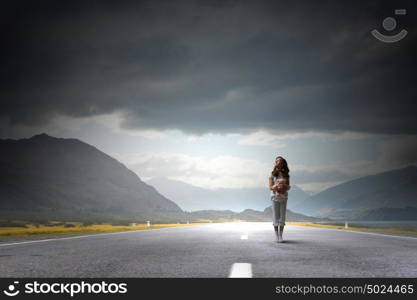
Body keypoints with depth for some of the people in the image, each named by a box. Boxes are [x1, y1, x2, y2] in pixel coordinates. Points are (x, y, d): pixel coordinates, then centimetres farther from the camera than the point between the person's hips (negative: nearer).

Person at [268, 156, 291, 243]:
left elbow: (288, 187, 7)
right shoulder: (272, 174, 2)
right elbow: (270, 187, -1)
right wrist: (277, 187, -19)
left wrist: (285, 187, -15)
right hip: (275, 197, -1)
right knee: (276, 217, 0)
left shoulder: (286, 174, 6)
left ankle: (281, 236, 6)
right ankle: (276, 236, 5)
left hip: (284, 197, 1)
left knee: (282, 217, 1)